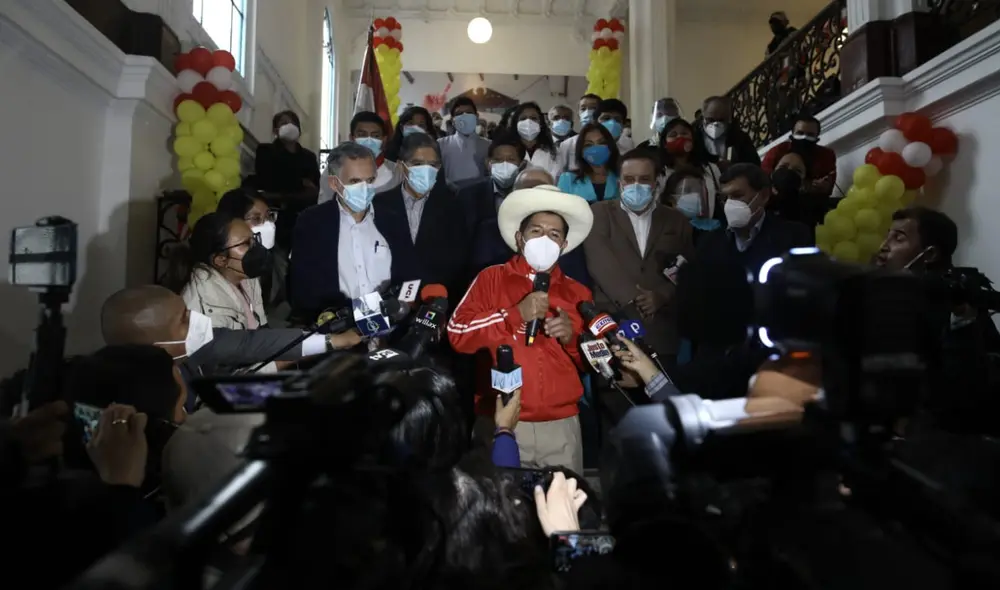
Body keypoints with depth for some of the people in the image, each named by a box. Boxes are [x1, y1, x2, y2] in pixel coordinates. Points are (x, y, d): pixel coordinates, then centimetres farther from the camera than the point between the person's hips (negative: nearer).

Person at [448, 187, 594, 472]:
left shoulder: (577, 294, 9)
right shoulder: (491, 278, 3)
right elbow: (457, 332, -8)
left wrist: (572, 339, -7)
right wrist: (515, 314, -15)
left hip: (561, 425, 2)